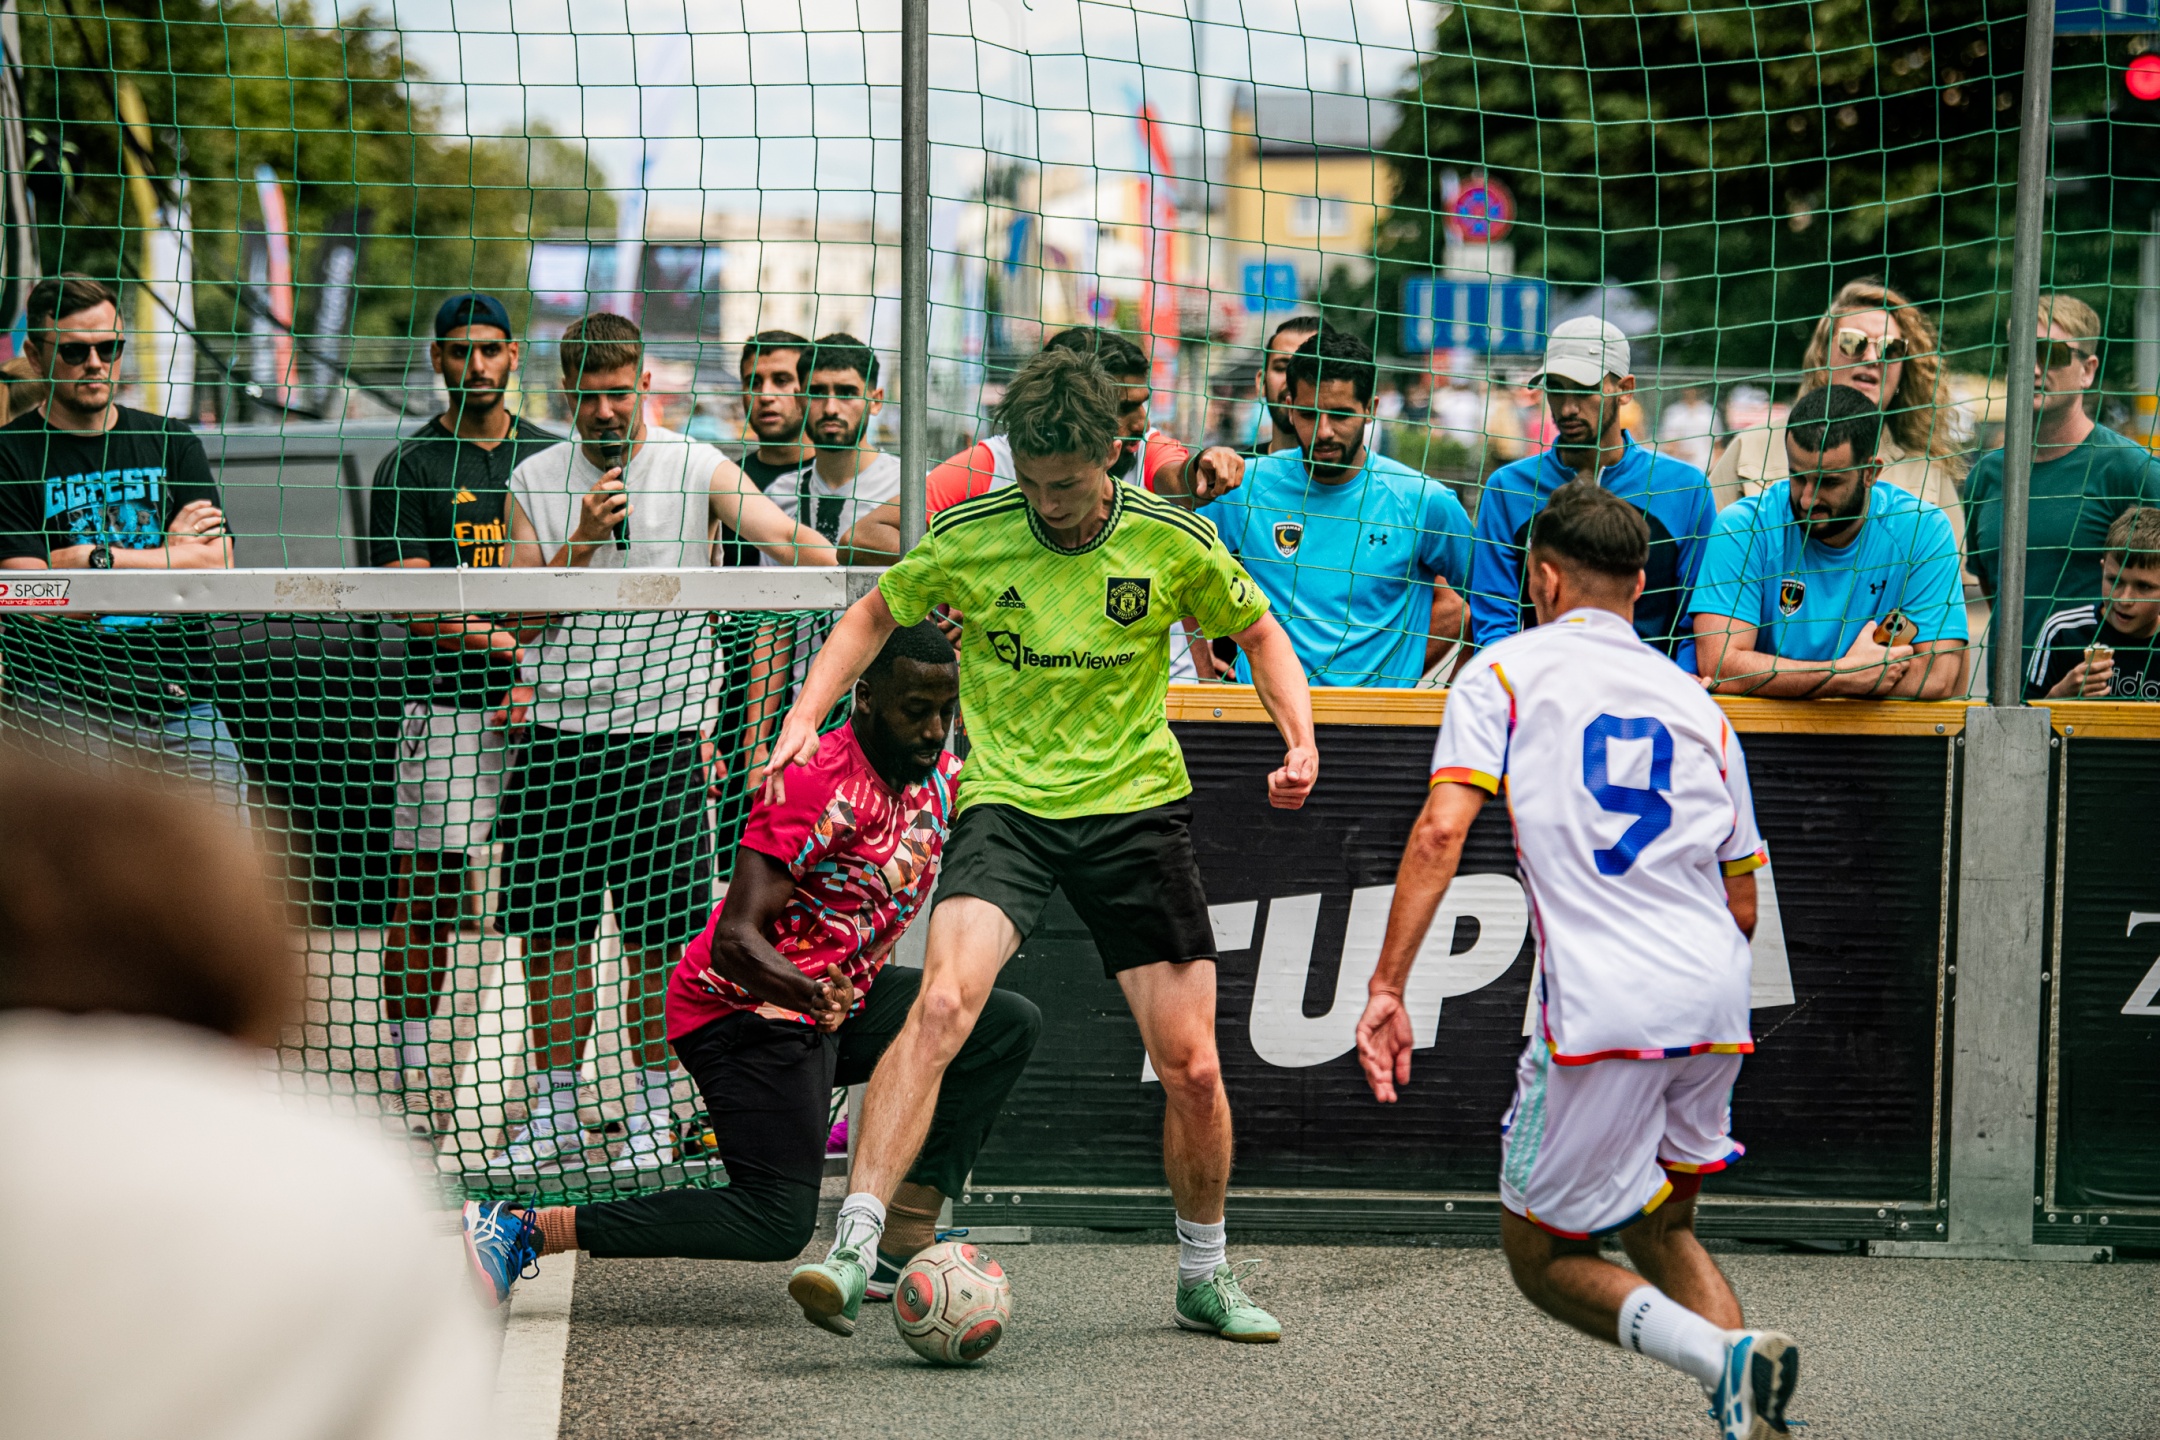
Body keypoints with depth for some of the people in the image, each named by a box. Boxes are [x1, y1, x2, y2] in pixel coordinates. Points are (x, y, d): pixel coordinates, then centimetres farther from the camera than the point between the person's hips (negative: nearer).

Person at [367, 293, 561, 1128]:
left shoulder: (552, 457, 14)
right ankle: (407, 1060, -1)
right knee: (425, 879, -6)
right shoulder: (409, 467, 2)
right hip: (446, 705, -3)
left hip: (545, 704, 3)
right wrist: (498, 641, -20)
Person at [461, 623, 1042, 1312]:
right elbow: (734, 942, -31)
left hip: (838, 998, 9)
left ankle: (899, 1252, -3)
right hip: (747, 1005, -9)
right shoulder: (820, 786, -24)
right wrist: (811, 992, -47)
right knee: (776, 1223, -20)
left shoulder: (941, 775, 2)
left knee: (1010, 1024, 1)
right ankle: (519, 1228, -18)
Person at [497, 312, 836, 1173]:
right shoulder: (534, 482, 8)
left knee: (656, 937, 0)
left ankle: (650, 1108, 12)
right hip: (559, 737, 2)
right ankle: (554, 1109, 14)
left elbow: (791, 541, -12)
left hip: (662, 736, -2)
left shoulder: (699, 471, 0)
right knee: (551, 933, 4)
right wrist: (581, 541, -11)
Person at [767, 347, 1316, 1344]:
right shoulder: (967, 537, -6)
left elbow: (1259, 632, 12)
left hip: (1138, 807, 1)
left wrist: (1300, 739, -4)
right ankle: (852, 1252, -29)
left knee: (1191, 1066, -2)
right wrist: (807, 715, -3)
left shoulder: (1171, 542, -5)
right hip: (1006, 803, -1)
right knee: (943, 1003, -27)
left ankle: (1203, 1277, 23)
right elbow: (876, 615, 11)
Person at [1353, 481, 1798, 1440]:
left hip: (1600, 1013, -5)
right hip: (1714, 1004, 5)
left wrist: (1387, 987, -10)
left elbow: (1441, 830, -9)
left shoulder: (1508, 669, 6)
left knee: (1540, 1254, 9)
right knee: (1660, 1231, 24)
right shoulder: (1695, 702, 20)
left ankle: (1723, 1358, -16)